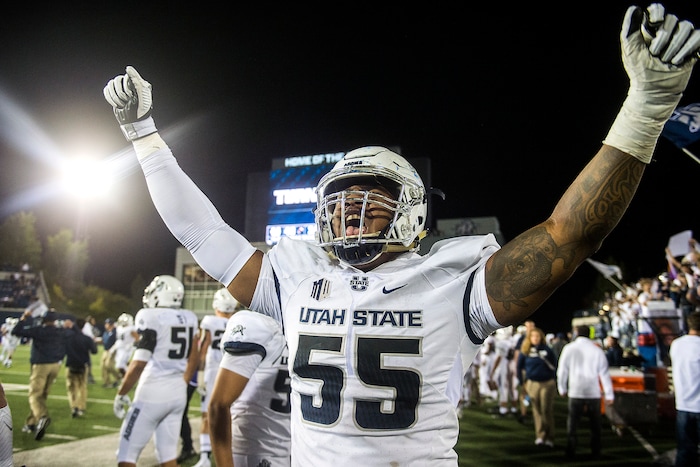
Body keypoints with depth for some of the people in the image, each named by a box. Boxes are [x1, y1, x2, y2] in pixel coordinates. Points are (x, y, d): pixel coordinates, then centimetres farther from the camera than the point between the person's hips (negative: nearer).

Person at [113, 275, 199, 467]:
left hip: (153, 393, -6)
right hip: (178, 393, 7)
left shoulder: (151, 317, -14)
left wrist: (121, 393, -5)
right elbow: (194, 358, 16)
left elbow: (139, 363, -18)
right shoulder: (188, 318, 6)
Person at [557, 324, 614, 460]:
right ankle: (596, 452, 15)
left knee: (573, 423, 5)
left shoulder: (569, 348, -1)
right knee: (595, 424, 13)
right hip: (594, 393, 1)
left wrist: (562, 389, 13)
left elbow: (562, 370, 1)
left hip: (575, 392, -1)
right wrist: (609, 395, 5)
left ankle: (571, 452, 4)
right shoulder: (597, 350, 1)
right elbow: (604, 373, 2)